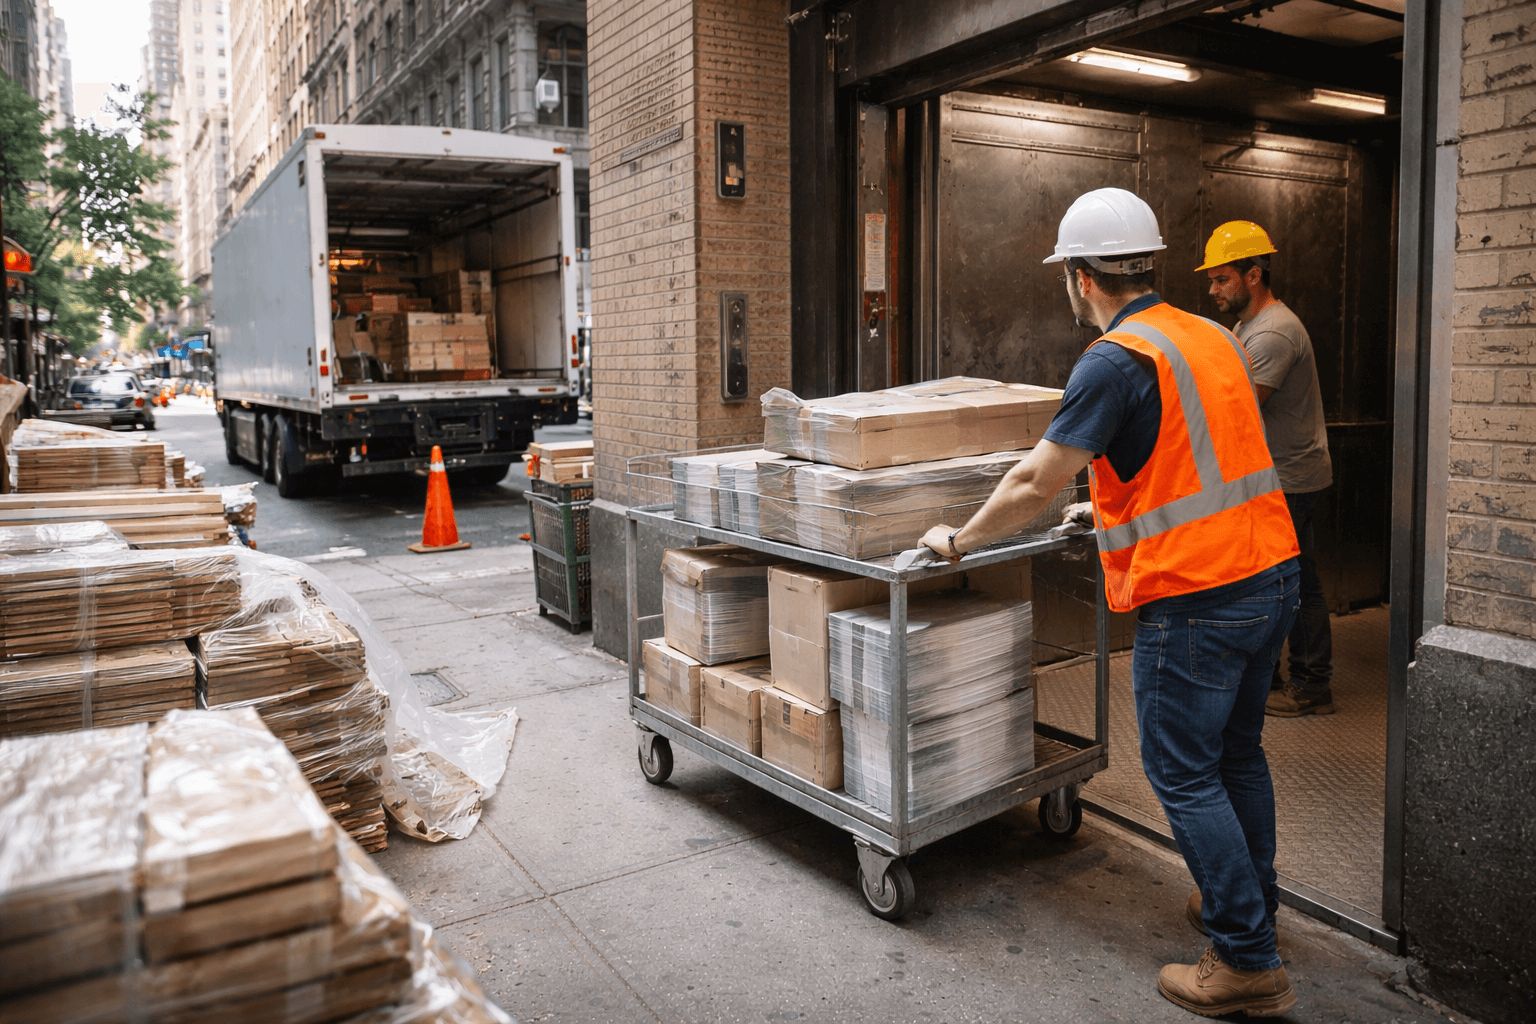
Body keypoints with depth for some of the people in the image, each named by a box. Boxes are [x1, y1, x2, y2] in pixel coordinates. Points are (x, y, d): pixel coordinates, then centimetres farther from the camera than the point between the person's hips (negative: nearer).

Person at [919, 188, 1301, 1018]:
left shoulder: (1115, 361, -15)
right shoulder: (1211, 336, 12)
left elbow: (1035, 485, -16)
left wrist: (958, 539, -1)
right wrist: (1110, 507, 35)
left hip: (1195, 597, -9)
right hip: (1272, 574, 9)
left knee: (1184, 776, 3)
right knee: (1237, 755, 22)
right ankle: (1250, 903, 38)